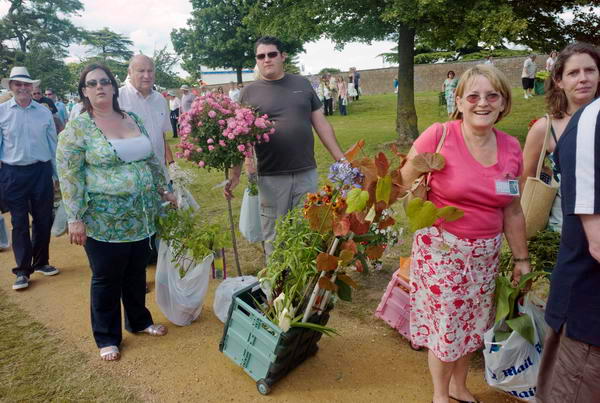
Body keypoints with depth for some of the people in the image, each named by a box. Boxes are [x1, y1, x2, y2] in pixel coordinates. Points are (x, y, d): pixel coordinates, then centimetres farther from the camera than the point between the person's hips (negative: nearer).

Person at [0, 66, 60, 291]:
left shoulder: (44, 112, 2)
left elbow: (53, 144, 7)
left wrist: (56, 172, 7)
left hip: (41, 171, 2)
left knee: (43, 219, 10)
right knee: (19, 222, 4)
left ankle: (41, 262, 28)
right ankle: (23, 270, 15)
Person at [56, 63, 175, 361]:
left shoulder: (133, 120, 8)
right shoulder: (77, 127, -8)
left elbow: (152, 160, 16)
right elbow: (68, 175, -10)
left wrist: (164, 191, 15)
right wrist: (75, 218, -14)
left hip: (141, 216, 5)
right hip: (104, 220, -5)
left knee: (136, 274, 17)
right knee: (106, 280, 9)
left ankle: (139, 321, 38)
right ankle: (107, 338, 26)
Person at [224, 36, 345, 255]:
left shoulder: (302, 84, 9)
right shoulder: (249, 92, 3)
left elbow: (321, 124, 10)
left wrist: (341, 159, 6)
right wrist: (235, 174, -3)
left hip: (307, 173, 2)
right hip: (271, 177, -2)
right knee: (274, 237, 7)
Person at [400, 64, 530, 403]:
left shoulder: (511, 148, 1)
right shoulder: (438, 136, -15)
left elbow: (512, 212, 10)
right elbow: (403, 183, -5)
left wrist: (521, 257, 13)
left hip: (486, 253, 5)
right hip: (441, 250, -4)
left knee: (473, 323, 18)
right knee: (444, 325, 7)